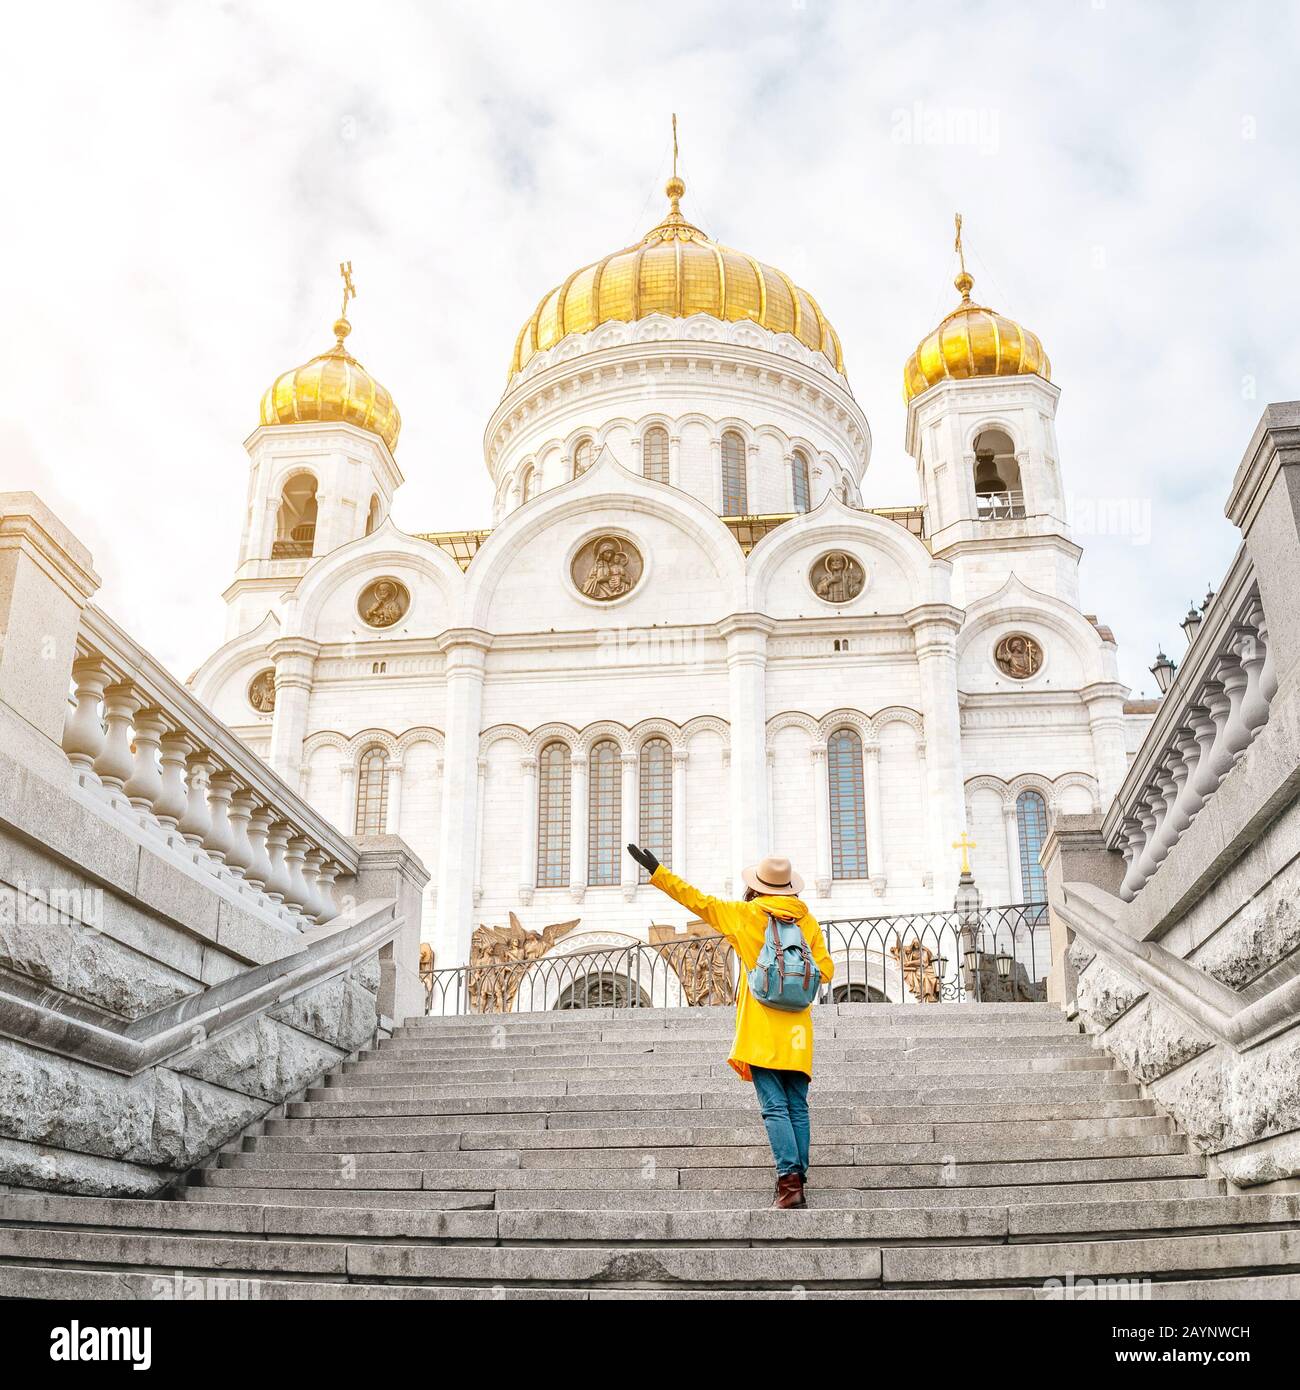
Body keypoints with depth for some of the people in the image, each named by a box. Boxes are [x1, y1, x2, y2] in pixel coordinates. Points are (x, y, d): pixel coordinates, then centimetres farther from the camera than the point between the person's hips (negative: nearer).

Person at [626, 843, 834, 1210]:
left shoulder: (747, 914, -1)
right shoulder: (807, 921, 7)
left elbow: (698, 901, 2)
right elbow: (826, 971, 8)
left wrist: (656, 871, 8)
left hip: (762, 1030, -4)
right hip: (797, 1031, 4)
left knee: (774, 1108, -6)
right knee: (797, 1108, 7)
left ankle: (789, 1180, -15)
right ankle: (797, 1182, 5)